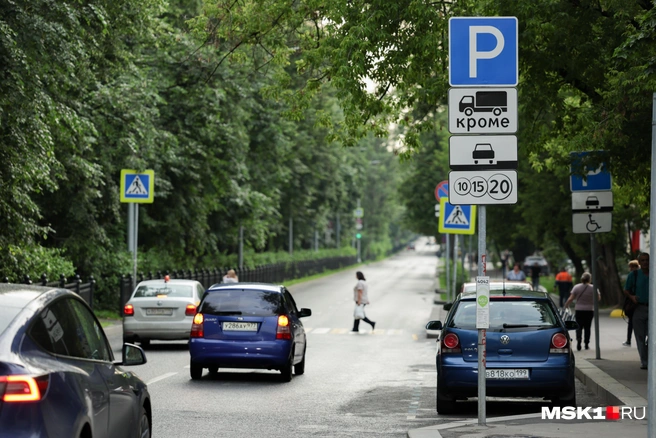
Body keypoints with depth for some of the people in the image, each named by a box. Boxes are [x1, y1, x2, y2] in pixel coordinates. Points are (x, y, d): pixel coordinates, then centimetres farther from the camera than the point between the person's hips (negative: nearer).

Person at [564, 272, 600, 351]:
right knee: (587, 327, 9)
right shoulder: (593, 288, -6)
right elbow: (599, 298, 2)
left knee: (579, 326, 2)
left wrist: (565, 306, 5)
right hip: (589, 310, 0)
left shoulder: (576, 287, -4)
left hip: (579, 310, 0)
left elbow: (570, 299, -7)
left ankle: (578, 340, -22)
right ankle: (586, 344, 12)